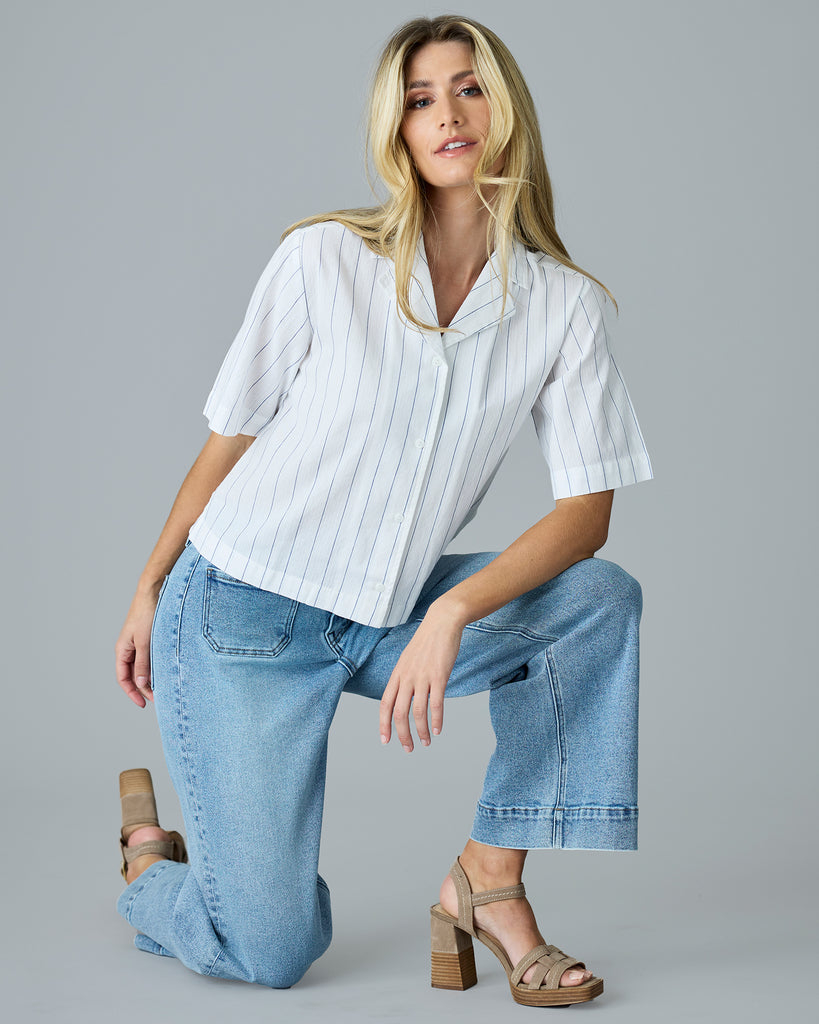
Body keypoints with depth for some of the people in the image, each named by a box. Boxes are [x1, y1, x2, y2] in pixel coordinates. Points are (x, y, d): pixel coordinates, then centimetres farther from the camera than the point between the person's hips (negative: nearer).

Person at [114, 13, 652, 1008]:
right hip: (240, 609, -3)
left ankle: (489, 879, -9)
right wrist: (147, 593, 6)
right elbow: (231, 436, -1)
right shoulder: (321, 259, -10)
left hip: (384, 623, 3)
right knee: (271, 953, -7)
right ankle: (149, 854, 29)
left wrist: (453, 612, -25)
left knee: (603, 599, -19)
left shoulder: (566, 306, -5)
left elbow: (587, 508, -10)